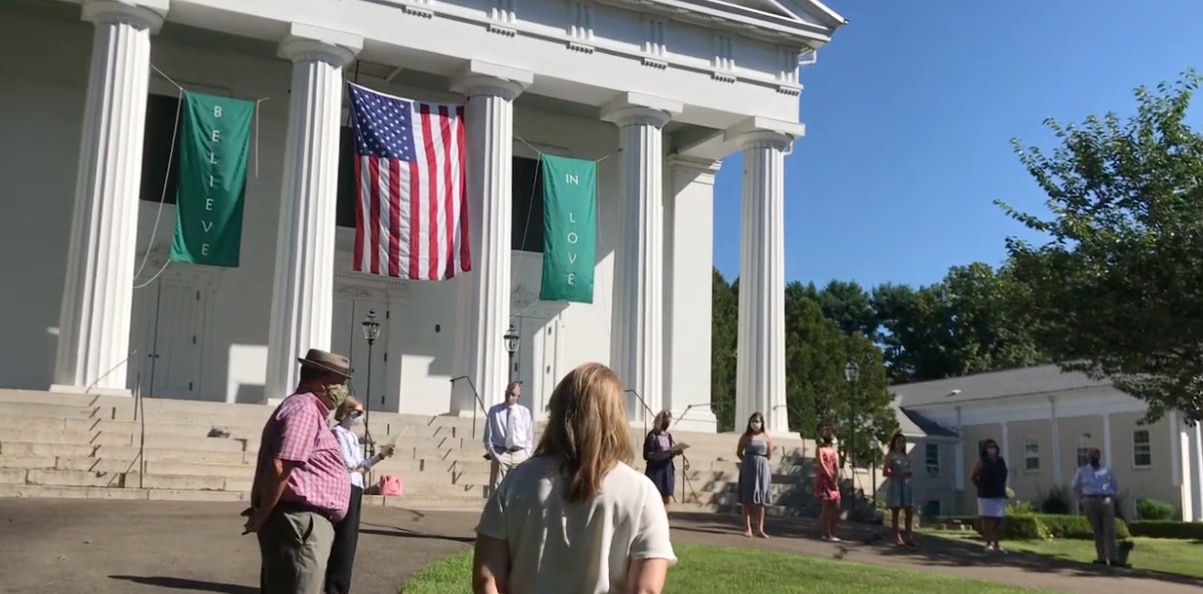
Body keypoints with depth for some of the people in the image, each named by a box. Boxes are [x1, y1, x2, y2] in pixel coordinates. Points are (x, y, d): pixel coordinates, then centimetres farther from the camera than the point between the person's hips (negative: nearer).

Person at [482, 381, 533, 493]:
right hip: (500, 453, -2)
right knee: (496, 488, -4)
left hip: (520, 454, 2)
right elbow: (488, 434, 6)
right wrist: (491, 451, -4)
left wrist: (527, 454, 2)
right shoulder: (494, 410, 4)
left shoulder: (525, 412, 9)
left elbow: (529, 435, 11)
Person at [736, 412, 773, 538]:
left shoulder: (766, 437, 3)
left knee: (760, 499, 4)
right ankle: (748, 528, 2)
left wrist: (759, 461, 7)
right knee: (747, 499, -1)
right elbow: (739, 452, 5)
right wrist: (750, 461, 4)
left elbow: (769, 455, 5)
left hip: (762, 469, 1)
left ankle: (760, 529, 8)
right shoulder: (746, 437, 1)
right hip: (748, 469, -1)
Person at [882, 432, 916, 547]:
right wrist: (899, 474, -18)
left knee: (910, 511, -2)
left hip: (906, 485, 6)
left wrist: (909, 474, -1)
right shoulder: (890, 456, -1)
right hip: (894, 485, -6)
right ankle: (897, 538, -2)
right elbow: (885, 472, -7)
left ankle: (909, 537, 0)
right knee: (895, 511, -3)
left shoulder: (906, 457, 16)